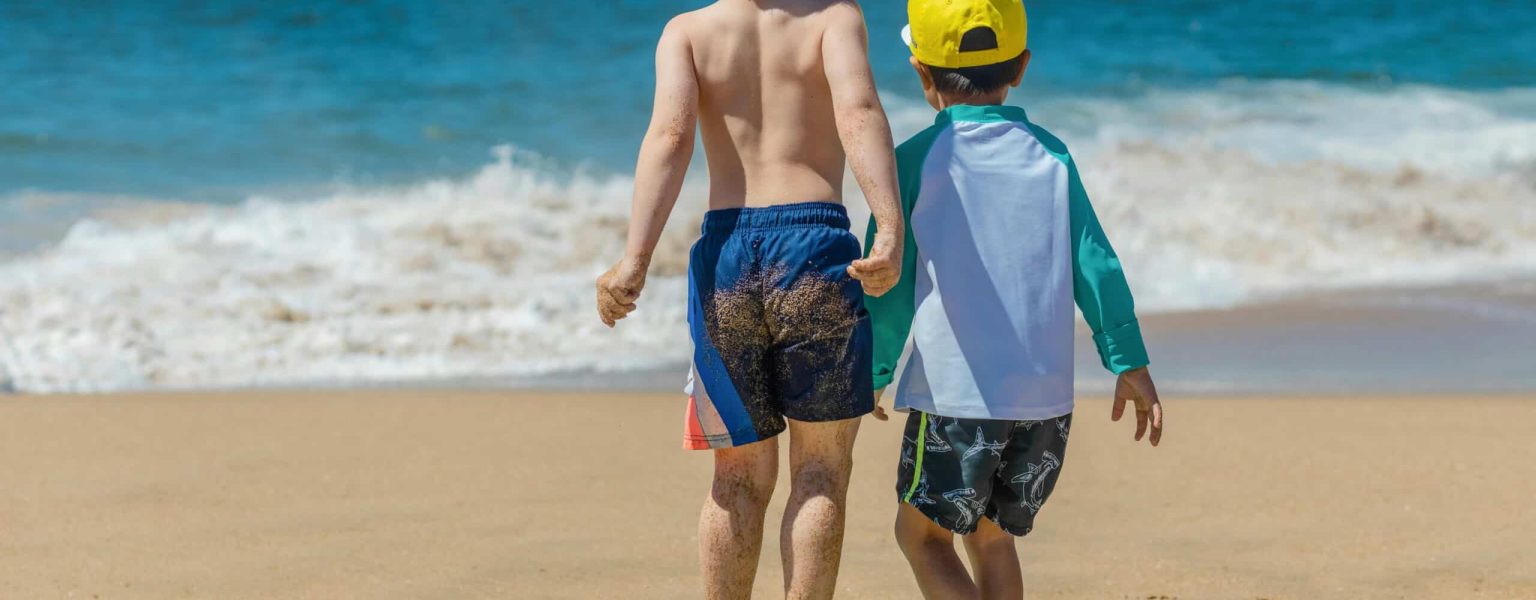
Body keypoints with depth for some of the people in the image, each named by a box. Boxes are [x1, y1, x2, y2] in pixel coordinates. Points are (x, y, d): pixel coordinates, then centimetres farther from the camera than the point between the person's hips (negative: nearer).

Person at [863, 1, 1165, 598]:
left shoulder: (916, 159, -4)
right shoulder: (1051, 156, 5)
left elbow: (889, 280, -1)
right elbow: (1097, 267, 4)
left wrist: (876, 371, 12)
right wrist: (1129, 362, 11)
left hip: (953, 394, -4)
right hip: (1046, 396, 4)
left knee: (921, 532, 9)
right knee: (991, 532, 21)